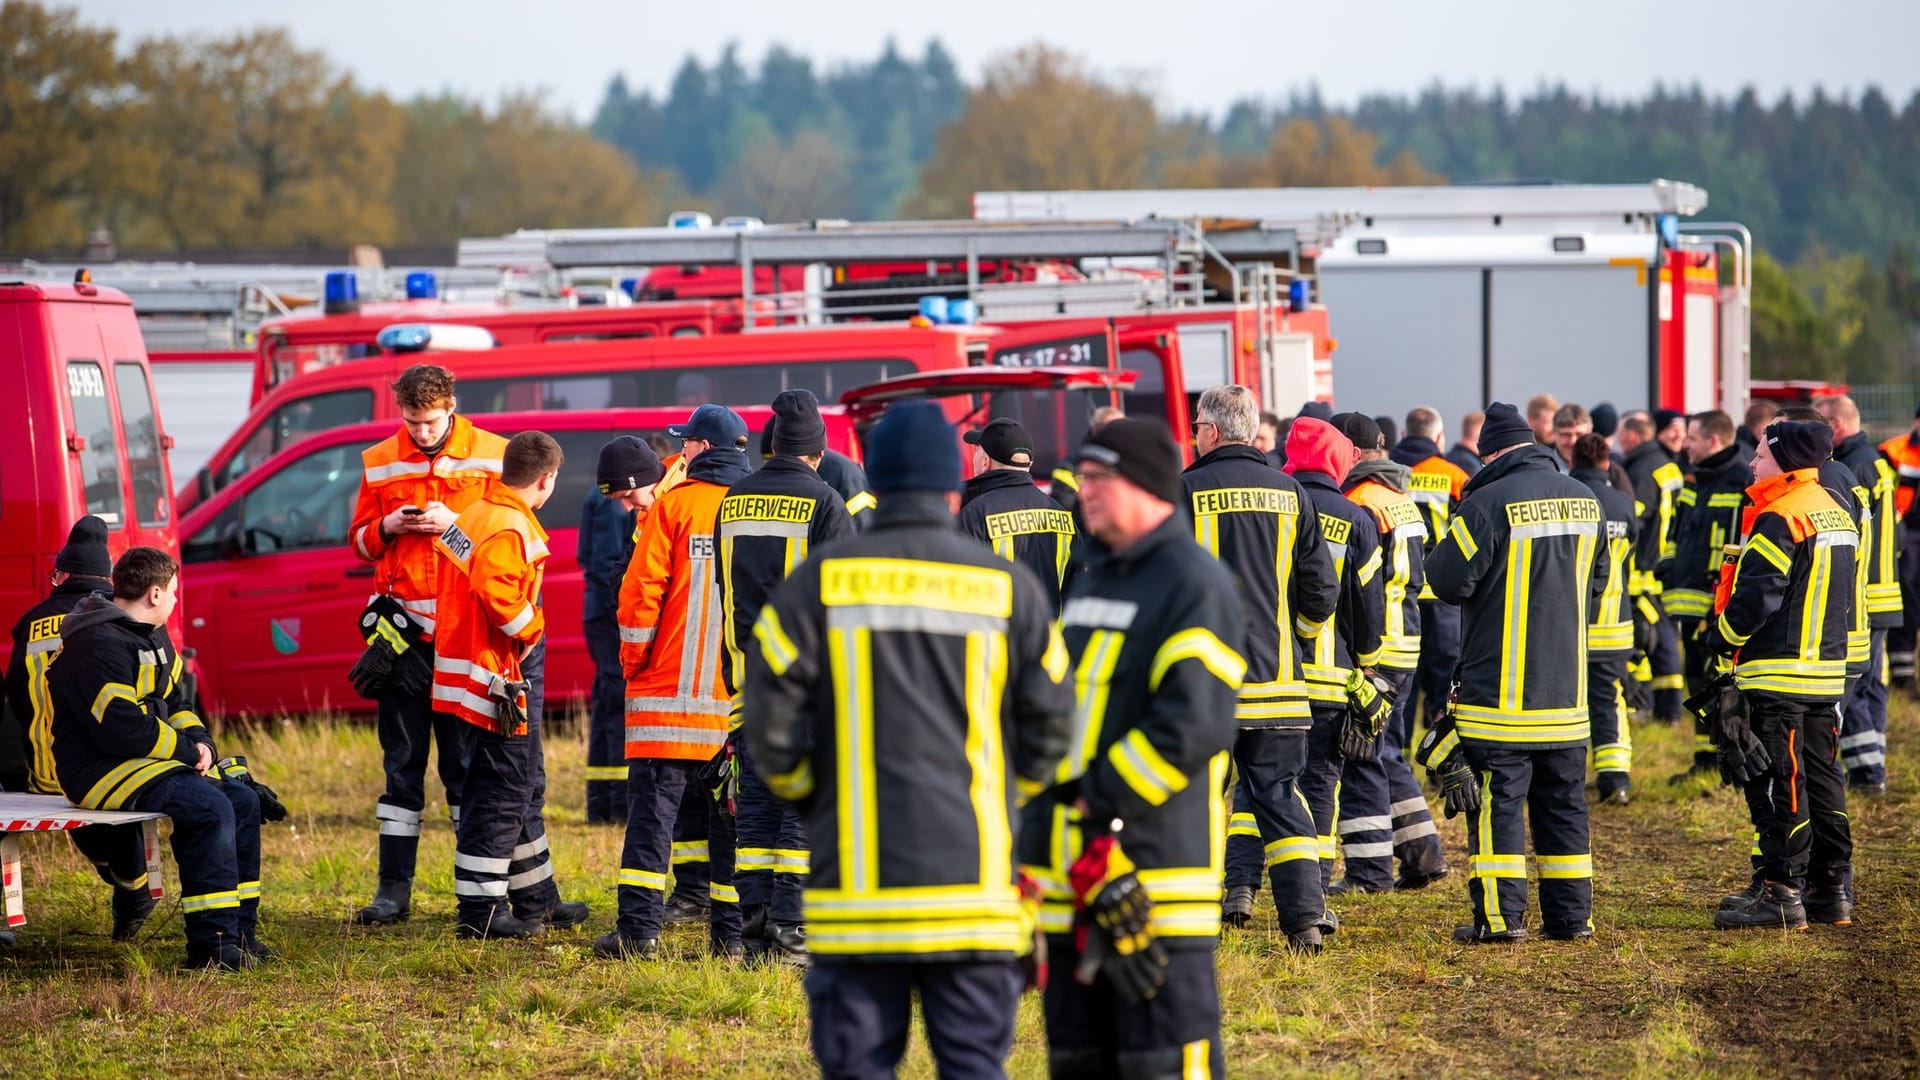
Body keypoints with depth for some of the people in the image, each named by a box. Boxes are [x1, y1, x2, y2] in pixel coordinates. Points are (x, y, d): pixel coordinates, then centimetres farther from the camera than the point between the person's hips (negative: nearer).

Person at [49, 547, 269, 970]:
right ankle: (210, 943, -25)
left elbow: (175, 703, 22)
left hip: (145, 760, 11)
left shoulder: (152, 637, 15)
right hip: (100, 771, -11)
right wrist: (185, 751, -17)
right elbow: (121, 728, -27)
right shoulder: (99, 645, -20)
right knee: (209, 808, -27)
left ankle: (238, 931, 6)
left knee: (243, 800, 4)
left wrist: (199, 742, 1)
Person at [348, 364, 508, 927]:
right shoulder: (380, 463, 11)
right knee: (402, 759, 4)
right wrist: (387, 528, -5)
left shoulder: (490, 457, 3)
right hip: (403, 627, 2)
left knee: (467, 758, 1)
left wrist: (456, 525, -12)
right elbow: (360, 541, 16)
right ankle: (394, 887, 7)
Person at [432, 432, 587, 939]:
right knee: (501, 794, -5)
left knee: (525, 788, 19)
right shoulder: (510, 528, -17)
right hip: (498, 680, -11)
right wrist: (530, 627, -14)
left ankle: (537, 900, 29)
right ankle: (479, 911, -3)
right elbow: (497, 592, -31)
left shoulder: (475, 515, 14)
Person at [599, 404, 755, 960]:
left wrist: (634, 661, 4)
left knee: (653, 808, -2)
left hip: (670, 691, -4)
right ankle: (732, 931, 7)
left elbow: (641, 591, -8)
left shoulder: (675, 505, -5)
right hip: (744, 698, 4)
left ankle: (639, 928, -9)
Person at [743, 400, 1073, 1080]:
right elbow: (1049, 728, 4)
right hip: (973, 881, 1)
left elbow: (770, 723, -3)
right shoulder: (1007, 587, 2)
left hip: (856, 878, 0)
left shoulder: (820, 581, 0)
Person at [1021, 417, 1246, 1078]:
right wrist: (1040, 805, 11)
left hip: (1155, 871, -9)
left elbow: (1194, 724, -20)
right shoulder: (1089, 582, 19)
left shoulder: (1195, 585, -9)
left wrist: (1099, 799, -17)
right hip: (1070, 875, 9)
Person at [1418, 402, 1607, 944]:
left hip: (1500, 689, -6)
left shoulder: (1489, 503, -15)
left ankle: (1501, 916, -3)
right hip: (1567, 690, 6)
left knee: (1497, 800, -1)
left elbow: (1449, 581, -13)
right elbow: (1596, 580, 19)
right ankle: (1571, 914, 14)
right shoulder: (1583, 499, 6)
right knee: (1564, 802, 12)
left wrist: (1441, 551, 7)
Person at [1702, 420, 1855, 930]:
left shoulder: (1780, 519, -16)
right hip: (1826, 671, 9)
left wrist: (1720, 638, -4)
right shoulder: (1836, 514, 14)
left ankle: (1779, 893, -5)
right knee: (1820, 781, 13)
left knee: (1776, 784, -5)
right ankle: (1832, 890, 16)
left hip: (1777, 676, -9)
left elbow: (1757, 595, -20)